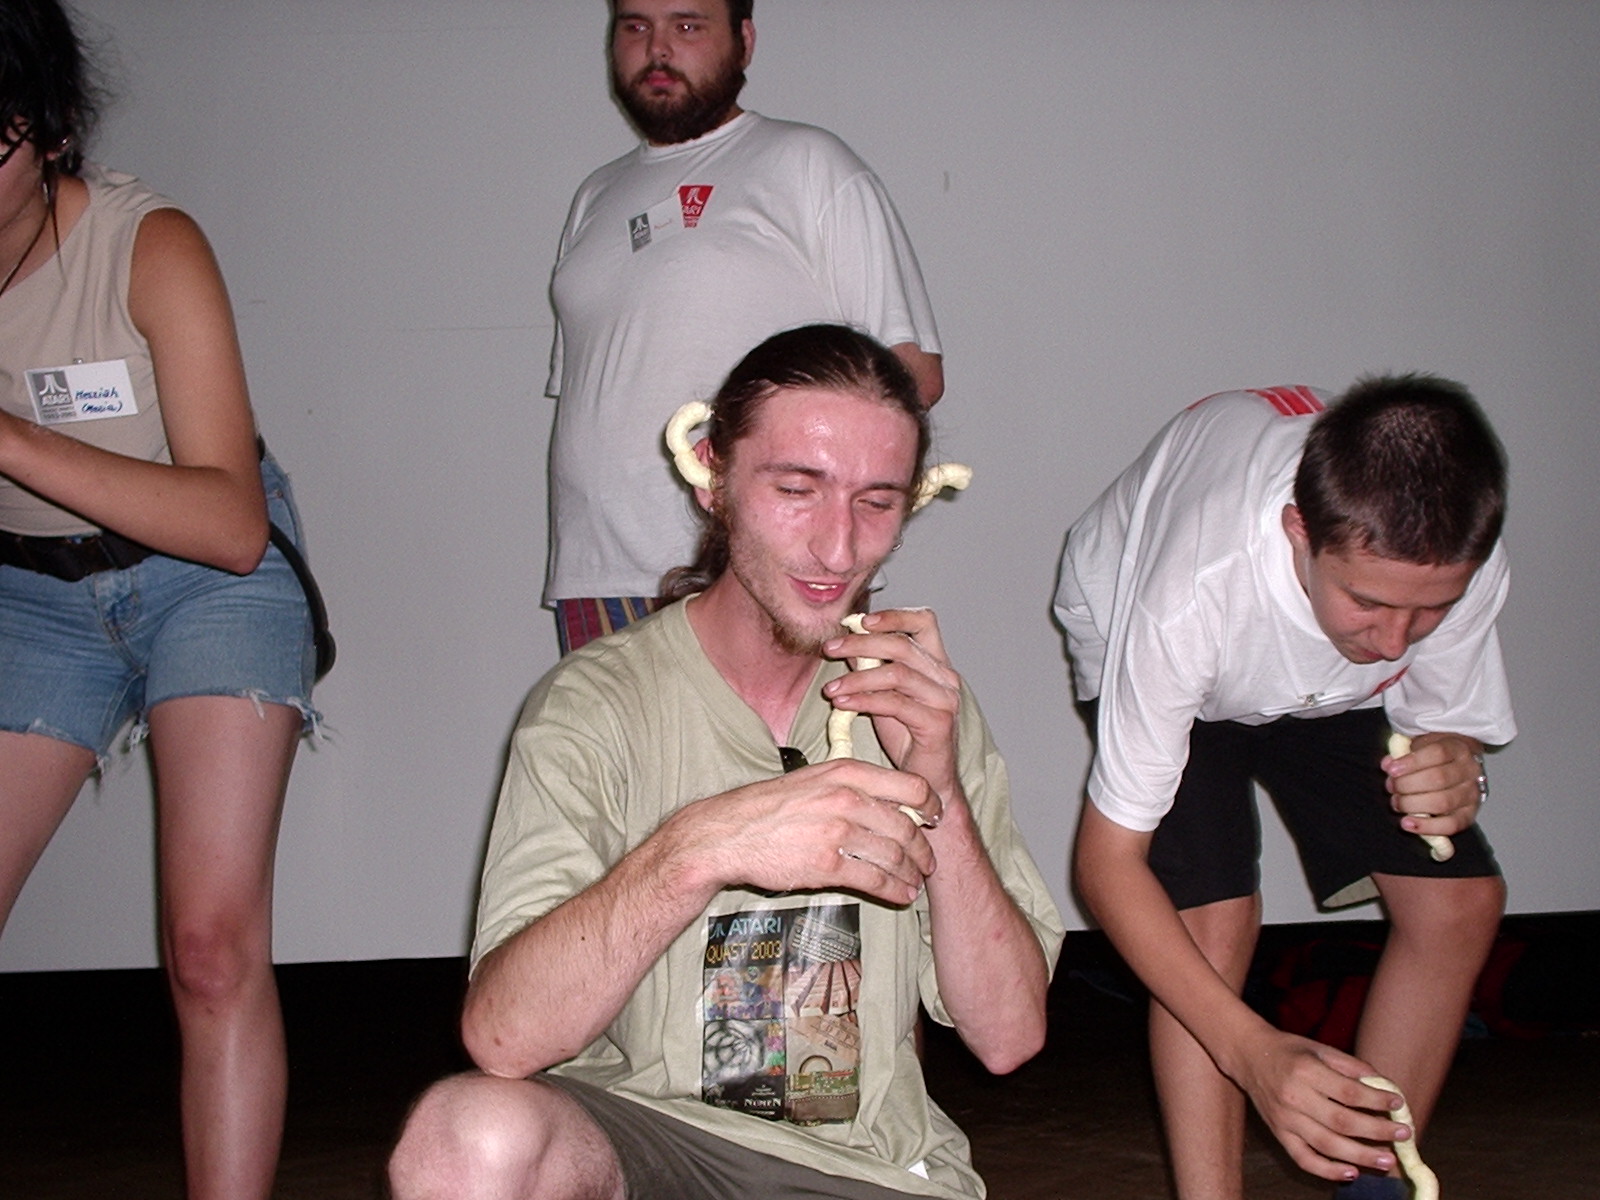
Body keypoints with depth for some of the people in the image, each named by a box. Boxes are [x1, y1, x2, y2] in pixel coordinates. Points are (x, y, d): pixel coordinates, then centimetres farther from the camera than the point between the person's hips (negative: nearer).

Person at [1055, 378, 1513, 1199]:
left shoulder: (1461, 569, -34)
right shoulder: (1196, 592, -44)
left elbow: (1447, 720, -12)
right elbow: (1107, 858, -36)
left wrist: (1456, 766, -38)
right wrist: (1254, 1053, -46)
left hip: (1324, 683, 4)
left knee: (1461, 899, -7)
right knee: (1215, 914, -24)